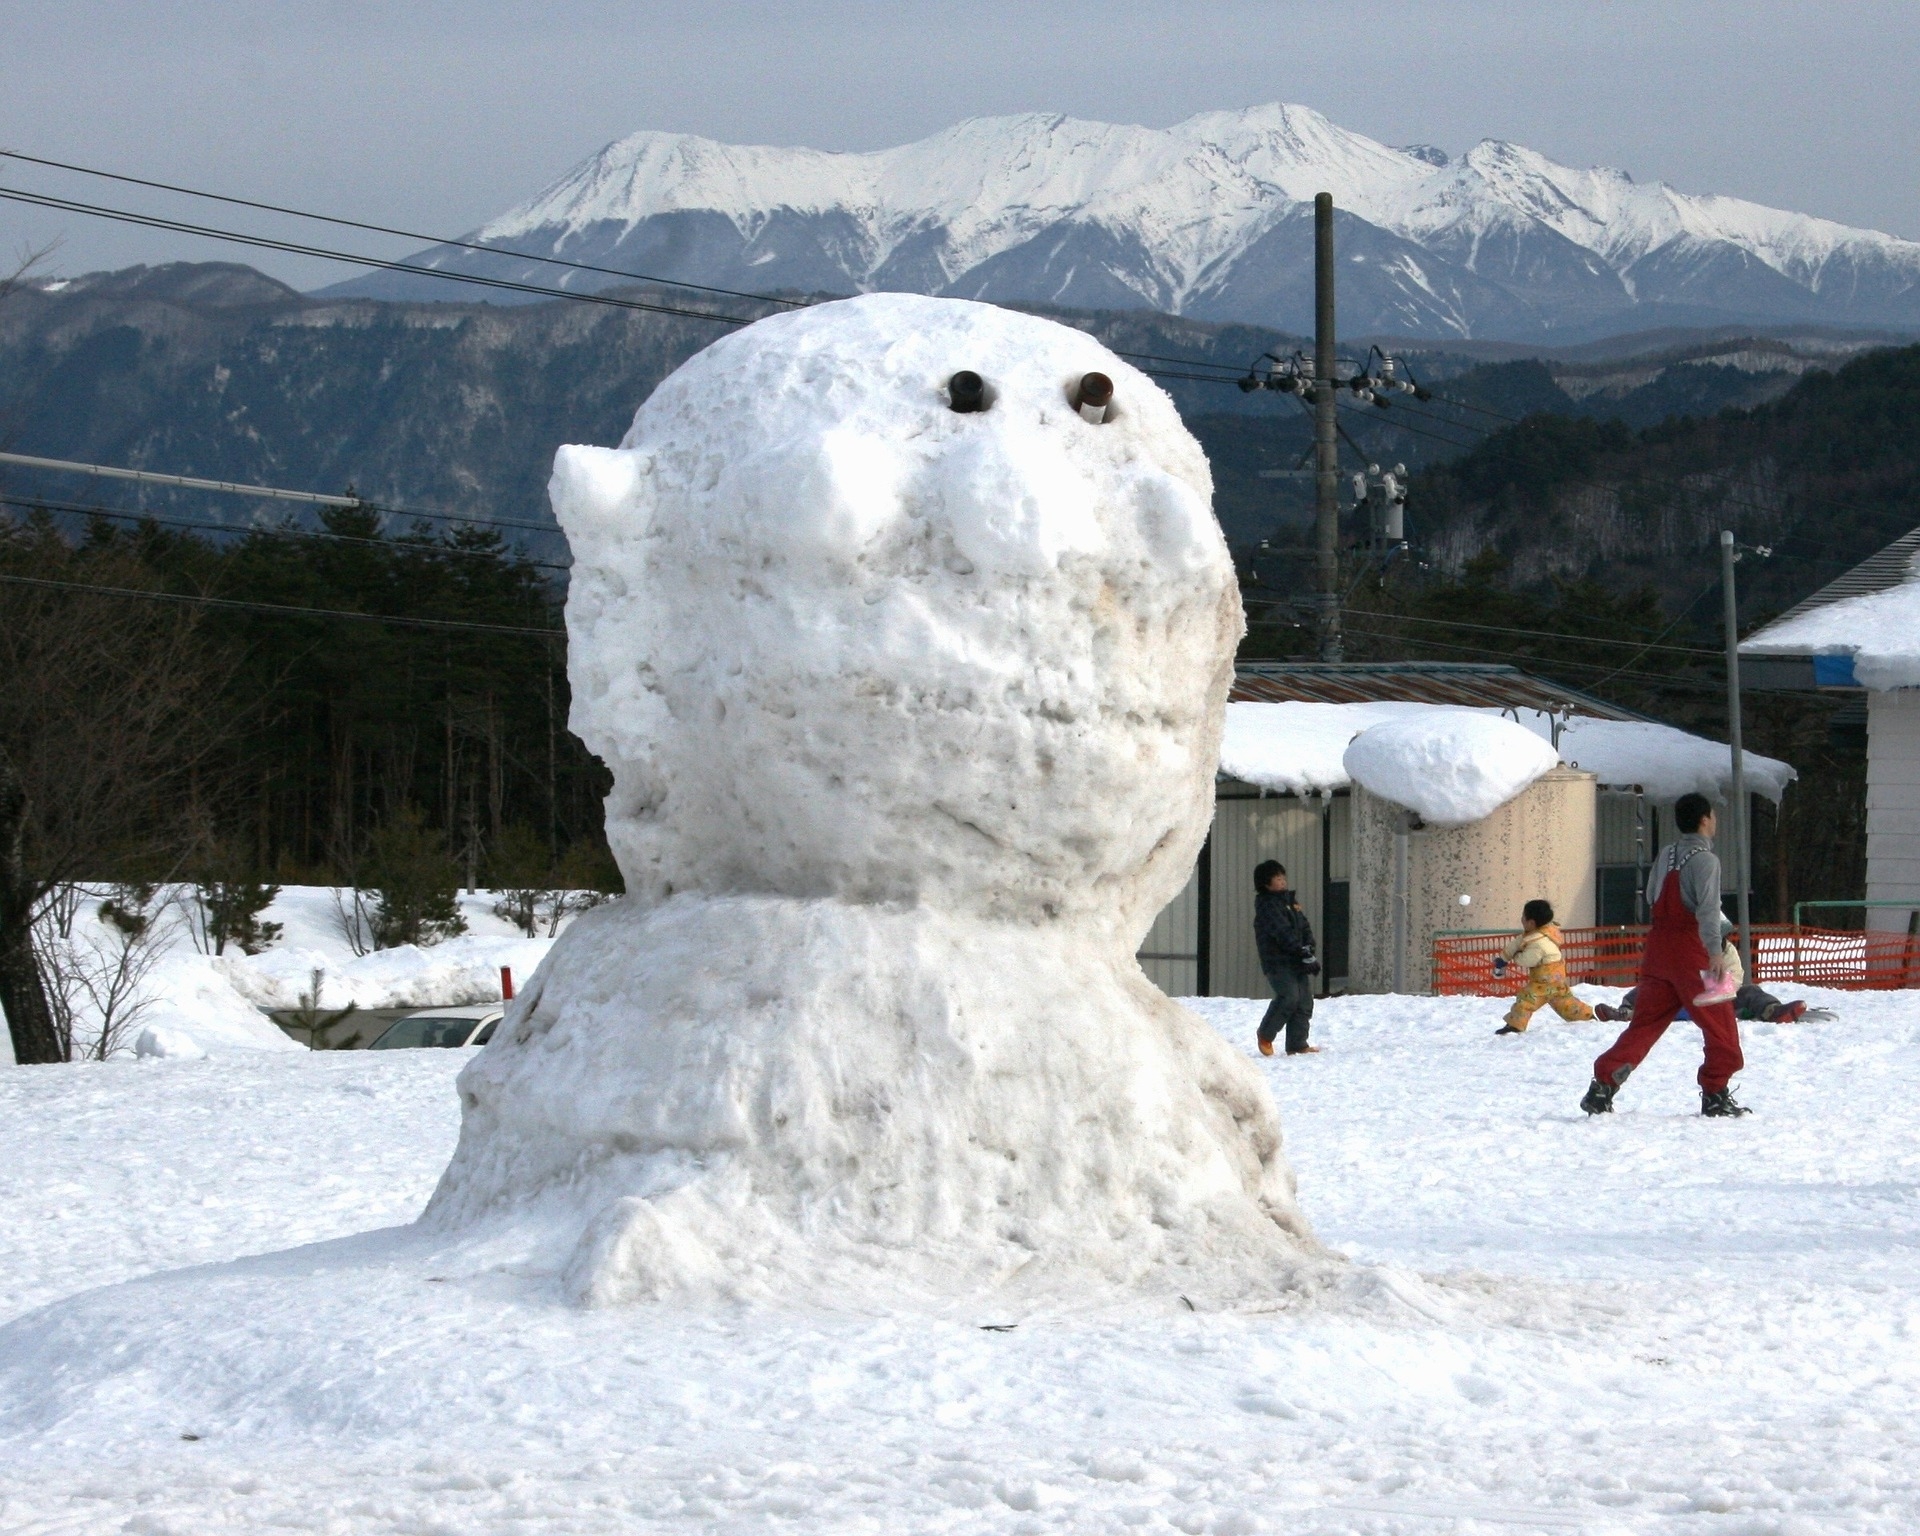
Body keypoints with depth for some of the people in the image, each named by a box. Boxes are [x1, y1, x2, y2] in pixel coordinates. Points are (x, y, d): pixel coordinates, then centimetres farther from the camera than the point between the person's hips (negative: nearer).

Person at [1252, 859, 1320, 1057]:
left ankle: (1297, 1045, 6)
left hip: (1297, 961, 8)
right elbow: (1283, 933, -19)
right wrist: (1304, 954, -23)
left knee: (1304, 1000, 2)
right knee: (1289, 996, -21)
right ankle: (1265, 1036, -1)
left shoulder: (1291, 900, 16)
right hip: (1277, 961, -8)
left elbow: (1304, 926, 13)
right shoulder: (1266, 906, -11)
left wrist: (1309, 949, -5)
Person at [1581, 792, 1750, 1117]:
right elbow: (1707, 909, -24)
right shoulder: (1705, 860, -12)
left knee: (1645, 1022, 10)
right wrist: (1716, 951, -32)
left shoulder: (1666, 854, 9)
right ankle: (1715, 1095, 4)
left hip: (1658, 948, 7)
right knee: (1720, 1023, 5)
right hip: (1690, 952, -7)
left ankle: (1603, 1085, 2)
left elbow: (1651, 897, 18)